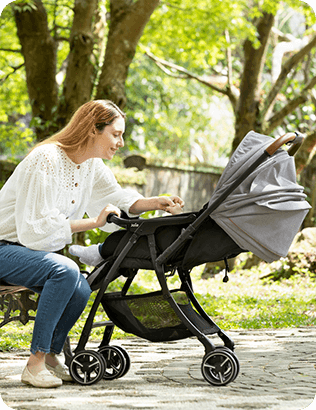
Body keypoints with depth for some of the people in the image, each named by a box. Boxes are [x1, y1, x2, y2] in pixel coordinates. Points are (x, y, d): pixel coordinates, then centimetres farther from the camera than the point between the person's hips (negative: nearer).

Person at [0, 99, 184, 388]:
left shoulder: (93, 166, 3)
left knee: (80, 291, -17)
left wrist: (157, 203, -6)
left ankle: (51, 357, 5)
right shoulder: (47, 160, -24)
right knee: (65, 271, -31)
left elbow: (118, 199, 13)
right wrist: (94, 222, -25)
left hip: (34, 248, 8)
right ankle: (35, 364, -24)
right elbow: (36, 226, -26)